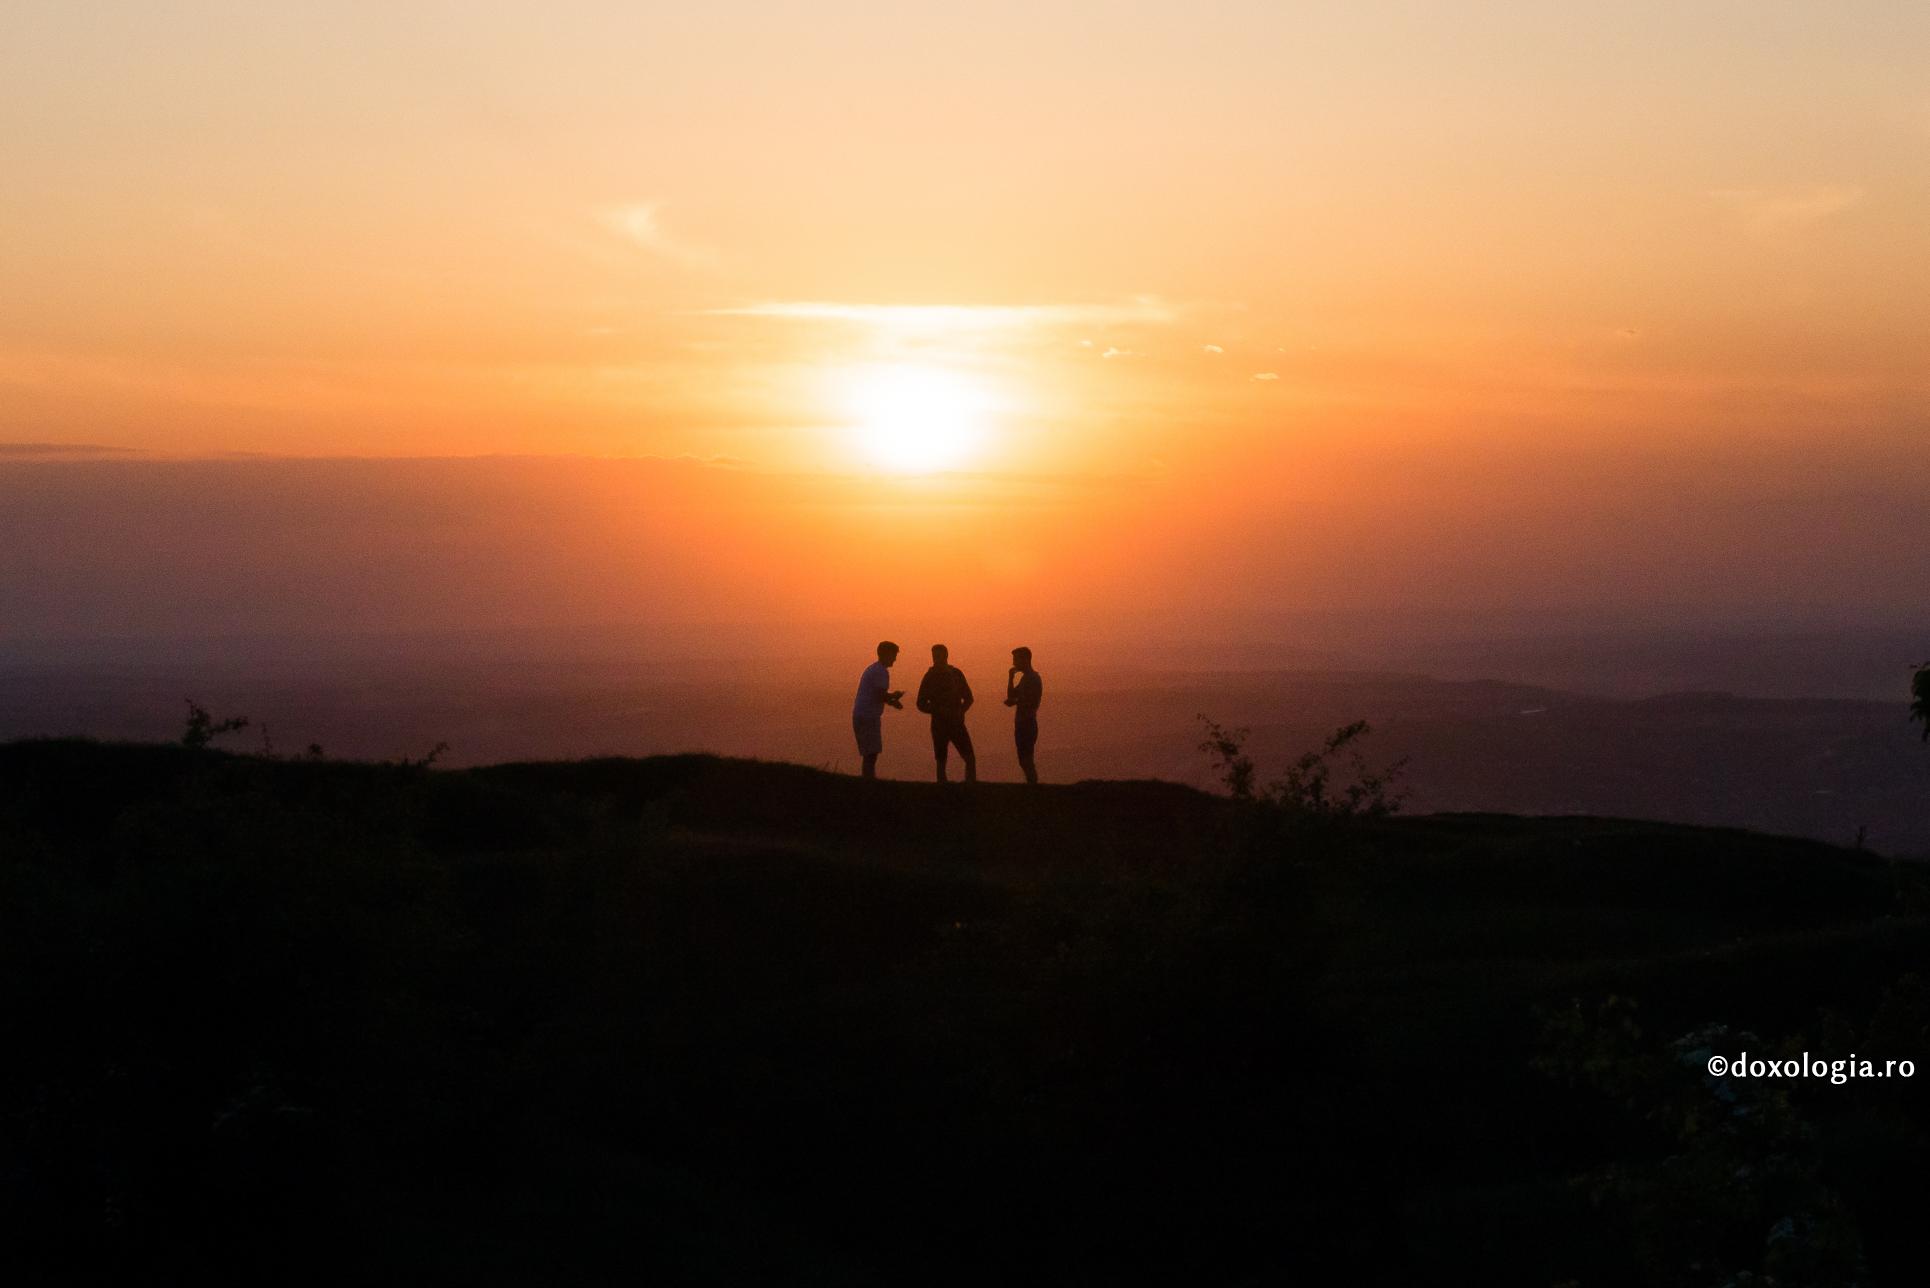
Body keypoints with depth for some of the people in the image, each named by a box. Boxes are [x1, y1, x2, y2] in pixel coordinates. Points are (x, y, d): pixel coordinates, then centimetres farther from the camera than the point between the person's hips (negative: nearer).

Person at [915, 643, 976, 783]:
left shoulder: (956, 674, 4)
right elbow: (921, 704, 1)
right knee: (941, 761, 1)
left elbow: (968, 698, 12)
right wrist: (939, 710, -16)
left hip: (956, 723, 1)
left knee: (970, 758, -9)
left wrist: (960, 711, -8)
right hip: (939, 724, -1)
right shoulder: (930, 677, 0)